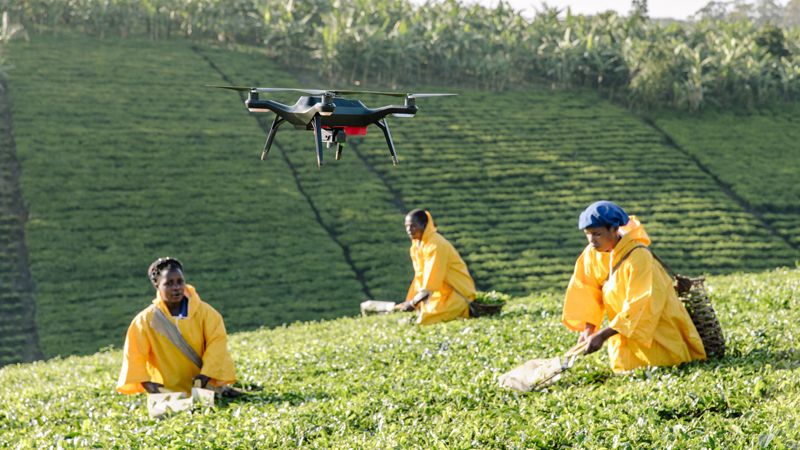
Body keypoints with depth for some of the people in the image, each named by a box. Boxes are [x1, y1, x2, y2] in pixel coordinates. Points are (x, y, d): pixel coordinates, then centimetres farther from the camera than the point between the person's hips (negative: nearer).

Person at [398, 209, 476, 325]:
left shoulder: (436, 245, -21)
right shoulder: (416, 245, 9)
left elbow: (432, 280, -23)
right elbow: (420, 276, 13)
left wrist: (414, 303, -19)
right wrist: (410, 301, 5)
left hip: (456, 292, -9)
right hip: (441, 293, 9)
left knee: (426, 319, -21)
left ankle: (467, 311, -5)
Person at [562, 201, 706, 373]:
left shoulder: (638, 256, -29)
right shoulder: (592, 254, -9)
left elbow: (636, 305, -31)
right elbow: (588, 294, -2)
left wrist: (602, 335, -35)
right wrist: (588, 330, -15)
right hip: (625, 324, 6)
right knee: (623, 366, 3)